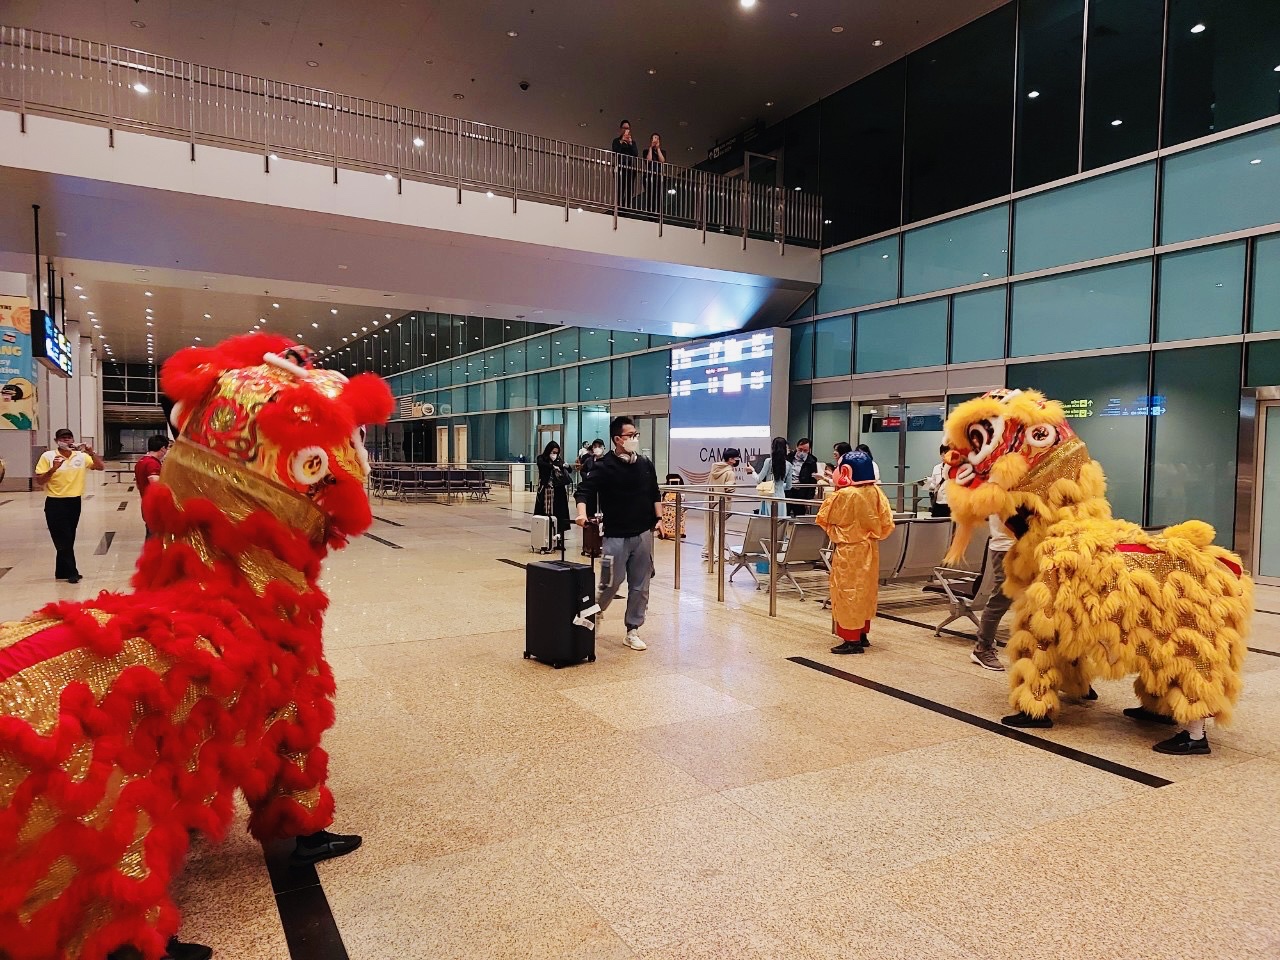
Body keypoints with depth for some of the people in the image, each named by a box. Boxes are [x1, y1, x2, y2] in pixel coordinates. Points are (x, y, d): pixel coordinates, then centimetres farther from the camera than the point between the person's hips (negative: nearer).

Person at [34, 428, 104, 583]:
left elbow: (101, 467, 0)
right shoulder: (47, 456, -6)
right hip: (55, 503, -4)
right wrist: (53, 469, -23)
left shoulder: (81, 456, 3)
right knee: (63, 540, -1)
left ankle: (62, 572, 21)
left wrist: (91, 453, -13)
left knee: (69, 540, 10)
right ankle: (71, 572, 7)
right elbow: (39, 482, -7)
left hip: (74, 502, 4)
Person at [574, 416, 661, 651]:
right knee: (611, 582, 0)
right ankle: (595, 613, 30)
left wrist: (659, 519, 8)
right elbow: (584, 490, -16)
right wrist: (582, 512, -32)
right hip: (616, 536, -5)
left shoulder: (646, 464, 7)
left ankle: (633, 631, 19)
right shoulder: (605, 466, -9)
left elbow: (655, 495, 16)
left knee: (640, 586, 7)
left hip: (643, 534, 5)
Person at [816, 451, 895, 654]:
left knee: (847, 592, 1)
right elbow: (887, 523, 0)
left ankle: (852, 640, 2)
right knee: (865, 590, 17)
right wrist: (874, 536, 13)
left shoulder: (843, 495, -18)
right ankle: (862, 634, 27)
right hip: (869, 549, 6)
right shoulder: (876, 492, -3)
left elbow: (823, 519, -7)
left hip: (848, 551, -6)